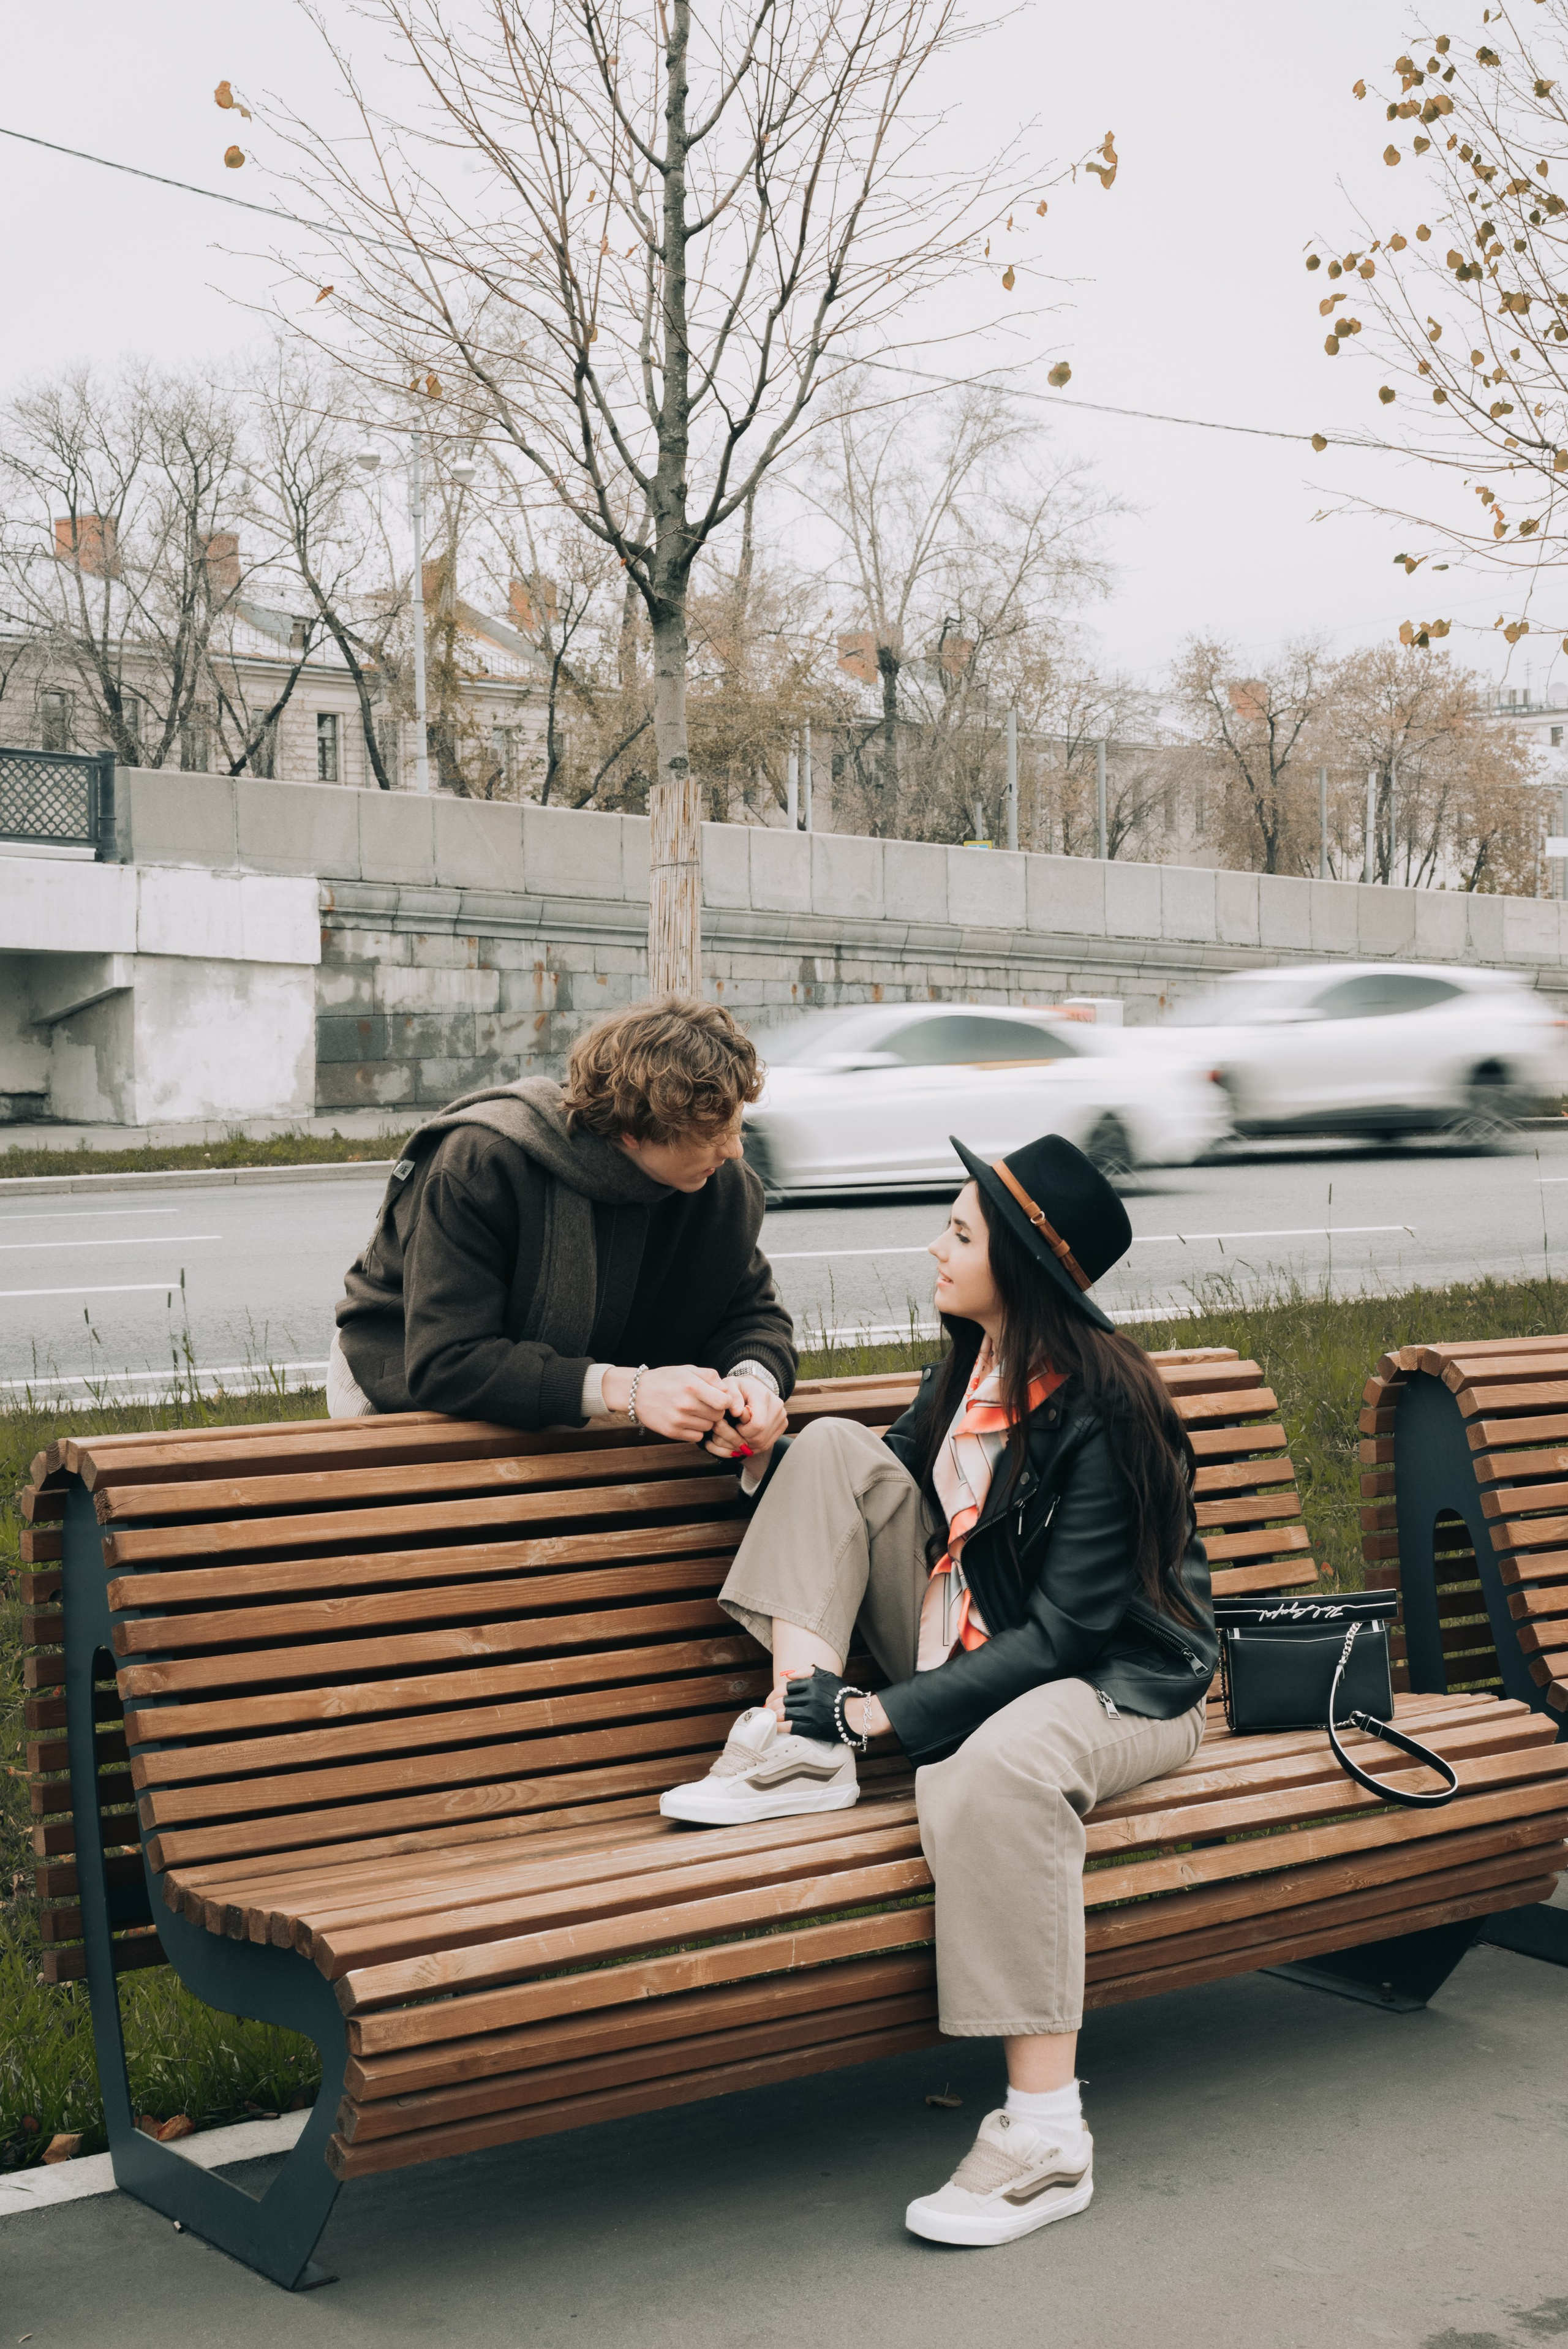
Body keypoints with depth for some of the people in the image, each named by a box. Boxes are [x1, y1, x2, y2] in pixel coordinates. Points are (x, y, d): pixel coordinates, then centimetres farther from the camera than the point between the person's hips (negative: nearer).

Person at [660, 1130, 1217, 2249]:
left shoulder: (1102, 1413, -22)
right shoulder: (974, 1364, 3)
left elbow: (1066, 1630, -24)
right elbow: (888, 1490, 17)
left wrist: (888, 1711, -27)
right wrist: (765, 1460, -1)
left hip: (1125, 1684, -8)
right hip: (981, 1649, 8)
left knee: (992, 1763, -43)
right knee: (838, 1444, -3)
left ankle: (1046, 2136, -35)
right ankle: (802, 1748, -11)